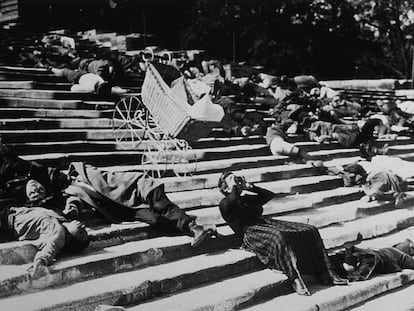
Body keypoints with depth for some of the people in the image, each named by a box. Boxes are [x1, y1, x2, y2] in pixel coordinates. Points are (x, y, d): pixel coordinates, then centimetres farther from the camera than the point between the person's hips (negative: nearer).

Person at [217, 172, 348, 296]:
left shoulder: (248, 198, 30)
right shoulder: (224, 204, 7)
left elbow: (269, 194, 25)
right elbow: (233, 200, -17)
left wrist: (250, 186, 18)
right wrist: (234, 186, 2)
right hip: (249, 232, -8)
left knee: (310, 231, -8)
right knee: (278, 238, -41)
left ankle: (326, 274, -10)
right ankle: (295, 280, -41)